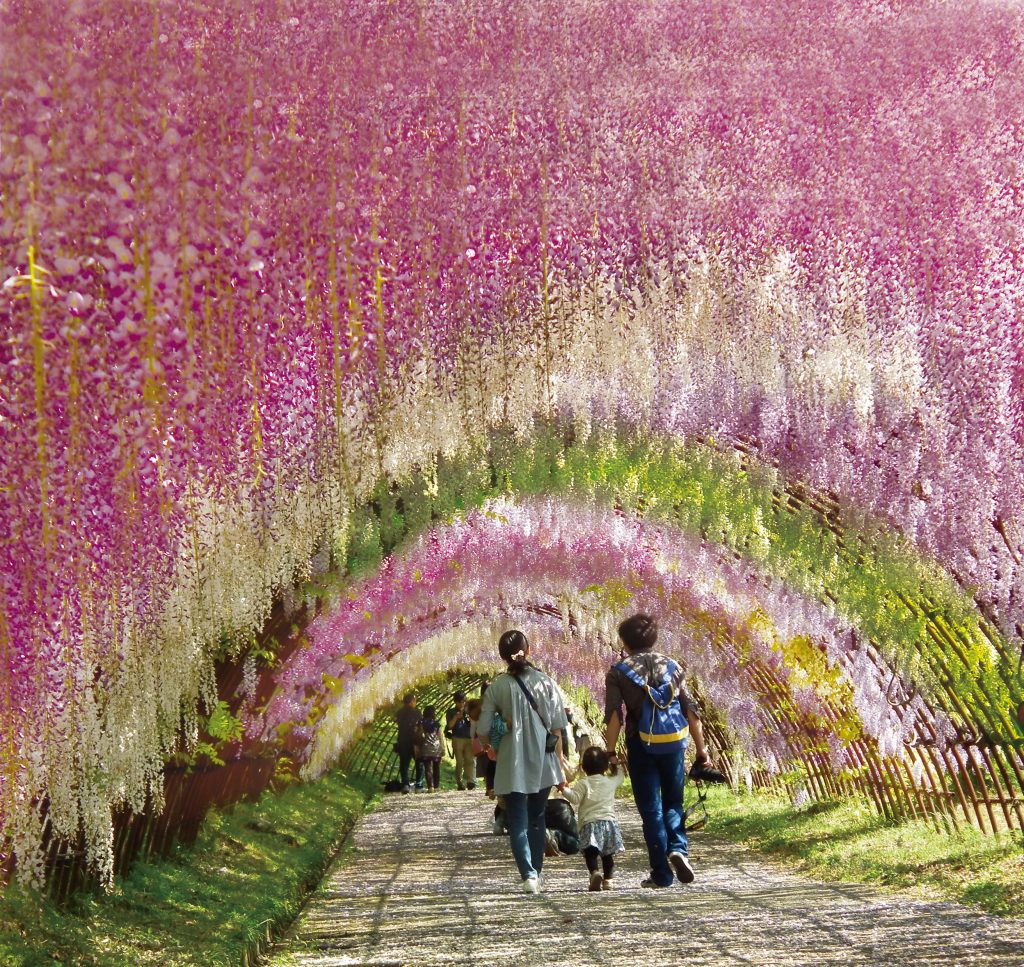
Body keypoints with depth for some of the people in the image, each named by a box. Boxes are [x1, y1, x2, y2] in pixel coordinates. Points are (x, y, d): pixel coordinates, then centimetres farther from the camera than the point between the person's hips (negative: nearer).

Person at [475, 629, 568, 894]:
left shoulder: (497, 687, -5)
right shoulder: (545, 682, -2)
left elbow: (483, 731, -5)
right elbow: (558, 727, -1)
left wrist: (490, 749, 15)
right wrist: (559, 762, 7)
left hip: (512, 764, -2)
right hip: (543, 762, 2)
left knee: (518, 823, 1)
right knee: (536, 819, 19)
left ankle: (529, 875, -16)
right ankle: (537, 872, 21)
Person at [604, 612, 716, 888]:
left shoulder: (618, 672, 1)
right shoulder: (671, 666, 9)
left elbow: (613, 716, -10)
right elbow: (691, 712, 7)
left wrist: (610, 753, -7)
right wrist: (701, 750, 12)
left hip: (641, 746, -2)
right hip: (673, 744, 2)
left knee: (651, 809, 6)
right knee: (673, 802, 17)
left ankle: (662, 873, 5)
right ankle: (678, 848, -9)